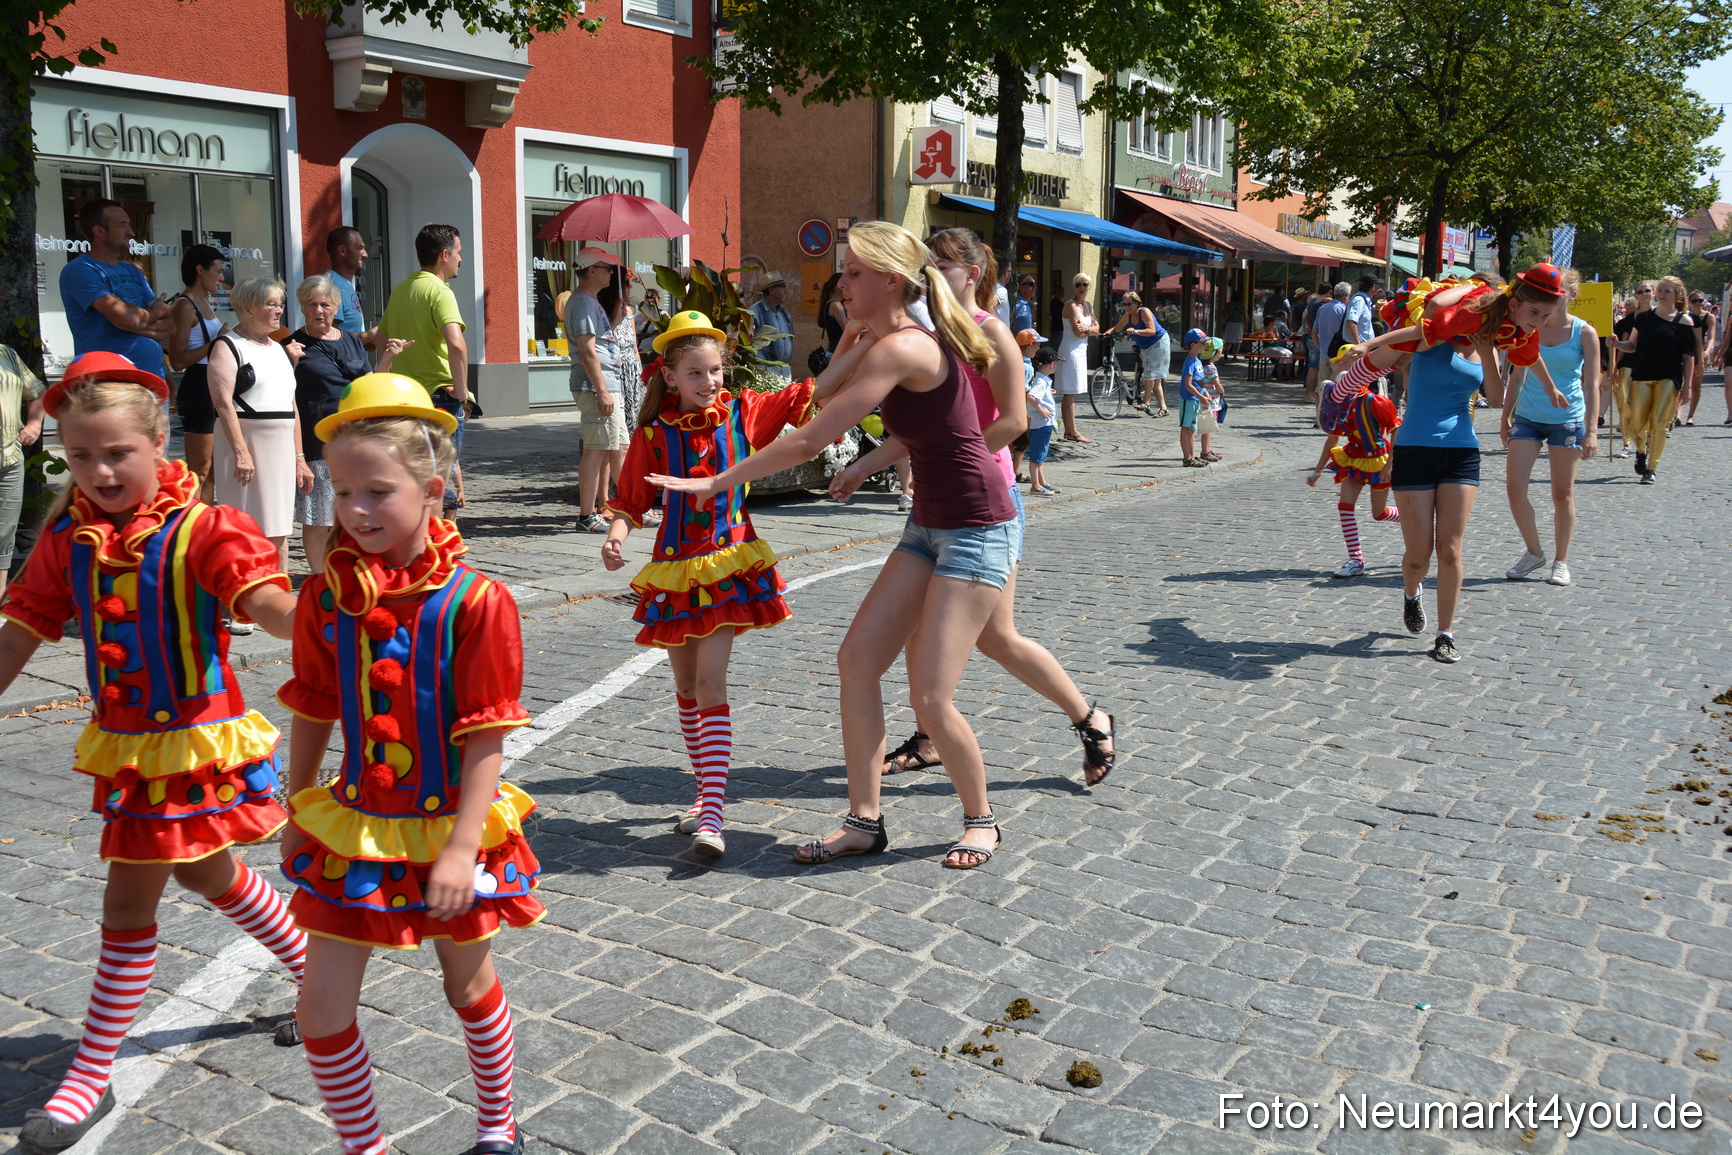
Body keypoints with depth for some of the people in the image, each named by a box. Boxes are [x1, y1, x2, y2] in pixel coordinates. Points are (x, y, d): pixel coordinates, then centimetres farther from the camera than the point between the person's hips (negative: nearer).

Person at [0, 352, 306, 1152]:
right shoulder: (68, 542, 1)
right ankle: (311, 972, 44)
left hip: (193, 742, -6)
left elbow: (269, 605, -31)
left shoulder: (201, 531, -17)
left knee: (128, 905, 2)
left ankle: (91, 1079, 18)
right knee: (210, 873, 20)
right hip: (126, 747, 6)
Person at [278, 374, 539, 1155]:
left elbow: (485, 740, -16)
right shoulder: (325, 598, -4)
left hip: (447, 832, -3)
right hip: (352, 833, 3)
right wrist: (296, 819, 11)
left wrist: (462, 848, -18)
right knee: (322, 1013, 4)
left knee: (472, 989, 17)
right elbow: (311, 719, 6)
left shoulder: (473, 602, -17)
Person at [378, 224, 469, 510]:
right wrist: (462, 390, -20)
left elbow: (380, 339, 22)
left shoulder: (401, 289, 13)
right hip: (439, 395, -8)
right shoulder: (439, 291, -13)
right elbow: (456, 344, -28)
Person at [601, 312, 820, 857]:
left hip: (729, 565, -2)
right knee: (686, 687, 12)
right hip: (674, 568, 2)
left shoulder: (743, 413, -1)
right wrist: (616, 535, -16)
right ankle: (707, 793, 30)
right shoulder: (654, 433, -2)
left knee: (710, 683, -12)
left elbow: (809, 394, 2)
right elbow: (631, 499, 3)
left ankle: (712, 812, -14)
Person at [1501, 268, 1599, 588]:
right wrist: (1505, 417, 10)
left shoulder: (1584, 333, -4)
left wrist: (1592, 430, -12)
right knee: (1515, 488, -6)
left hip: (1567, 419, -2)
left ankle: (1561, 561, 18)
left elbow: (1591, 384, -6)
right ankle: (1533, 552, 13)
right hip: (1527, 417, 3)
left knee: (1562, 494, 5)